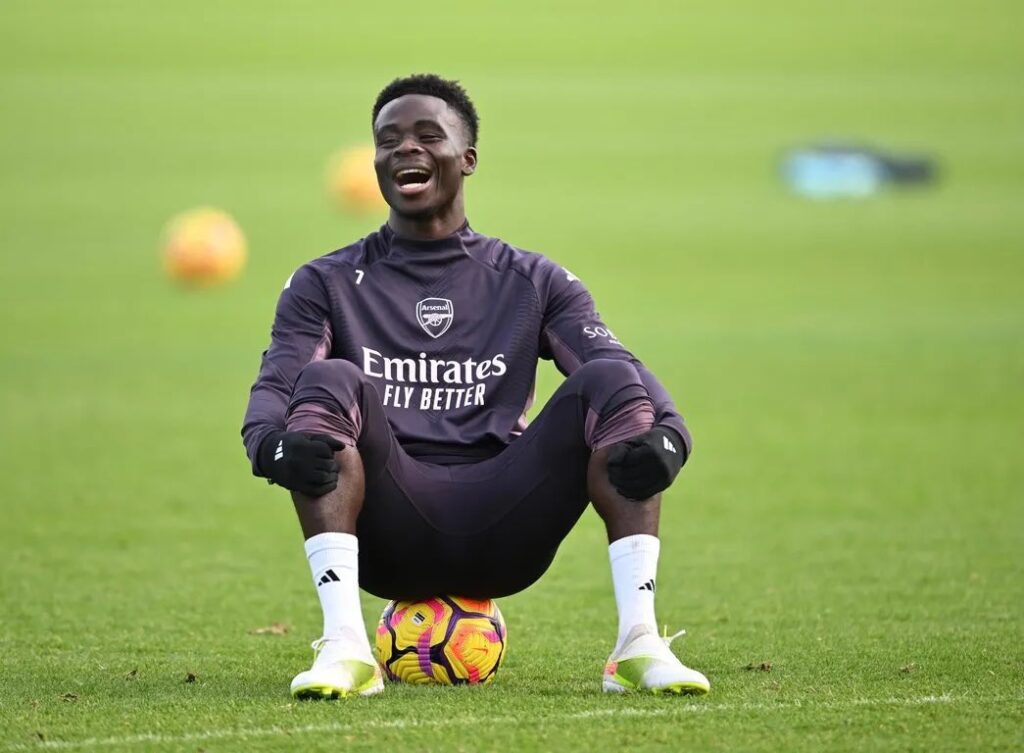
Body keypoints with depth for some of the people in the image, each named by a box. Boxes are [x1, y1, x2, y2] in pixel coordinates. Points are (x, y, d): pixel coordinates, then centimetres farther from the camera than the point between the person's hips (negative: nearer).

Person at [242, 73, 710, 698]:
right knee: (329, 381, -26)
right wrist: (272, 443, -27)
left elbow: (620, 371, 2)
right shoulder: (327, 286, 16)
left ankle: (639, 646, -27)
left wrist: (666, 432, -23)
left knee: (608, 382, -19)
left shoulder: (532, 283, 18)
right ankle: (345, 650, -36)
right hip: (389, 540, -1)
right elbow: (277, 385, -1)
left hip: (501, 538, 1)